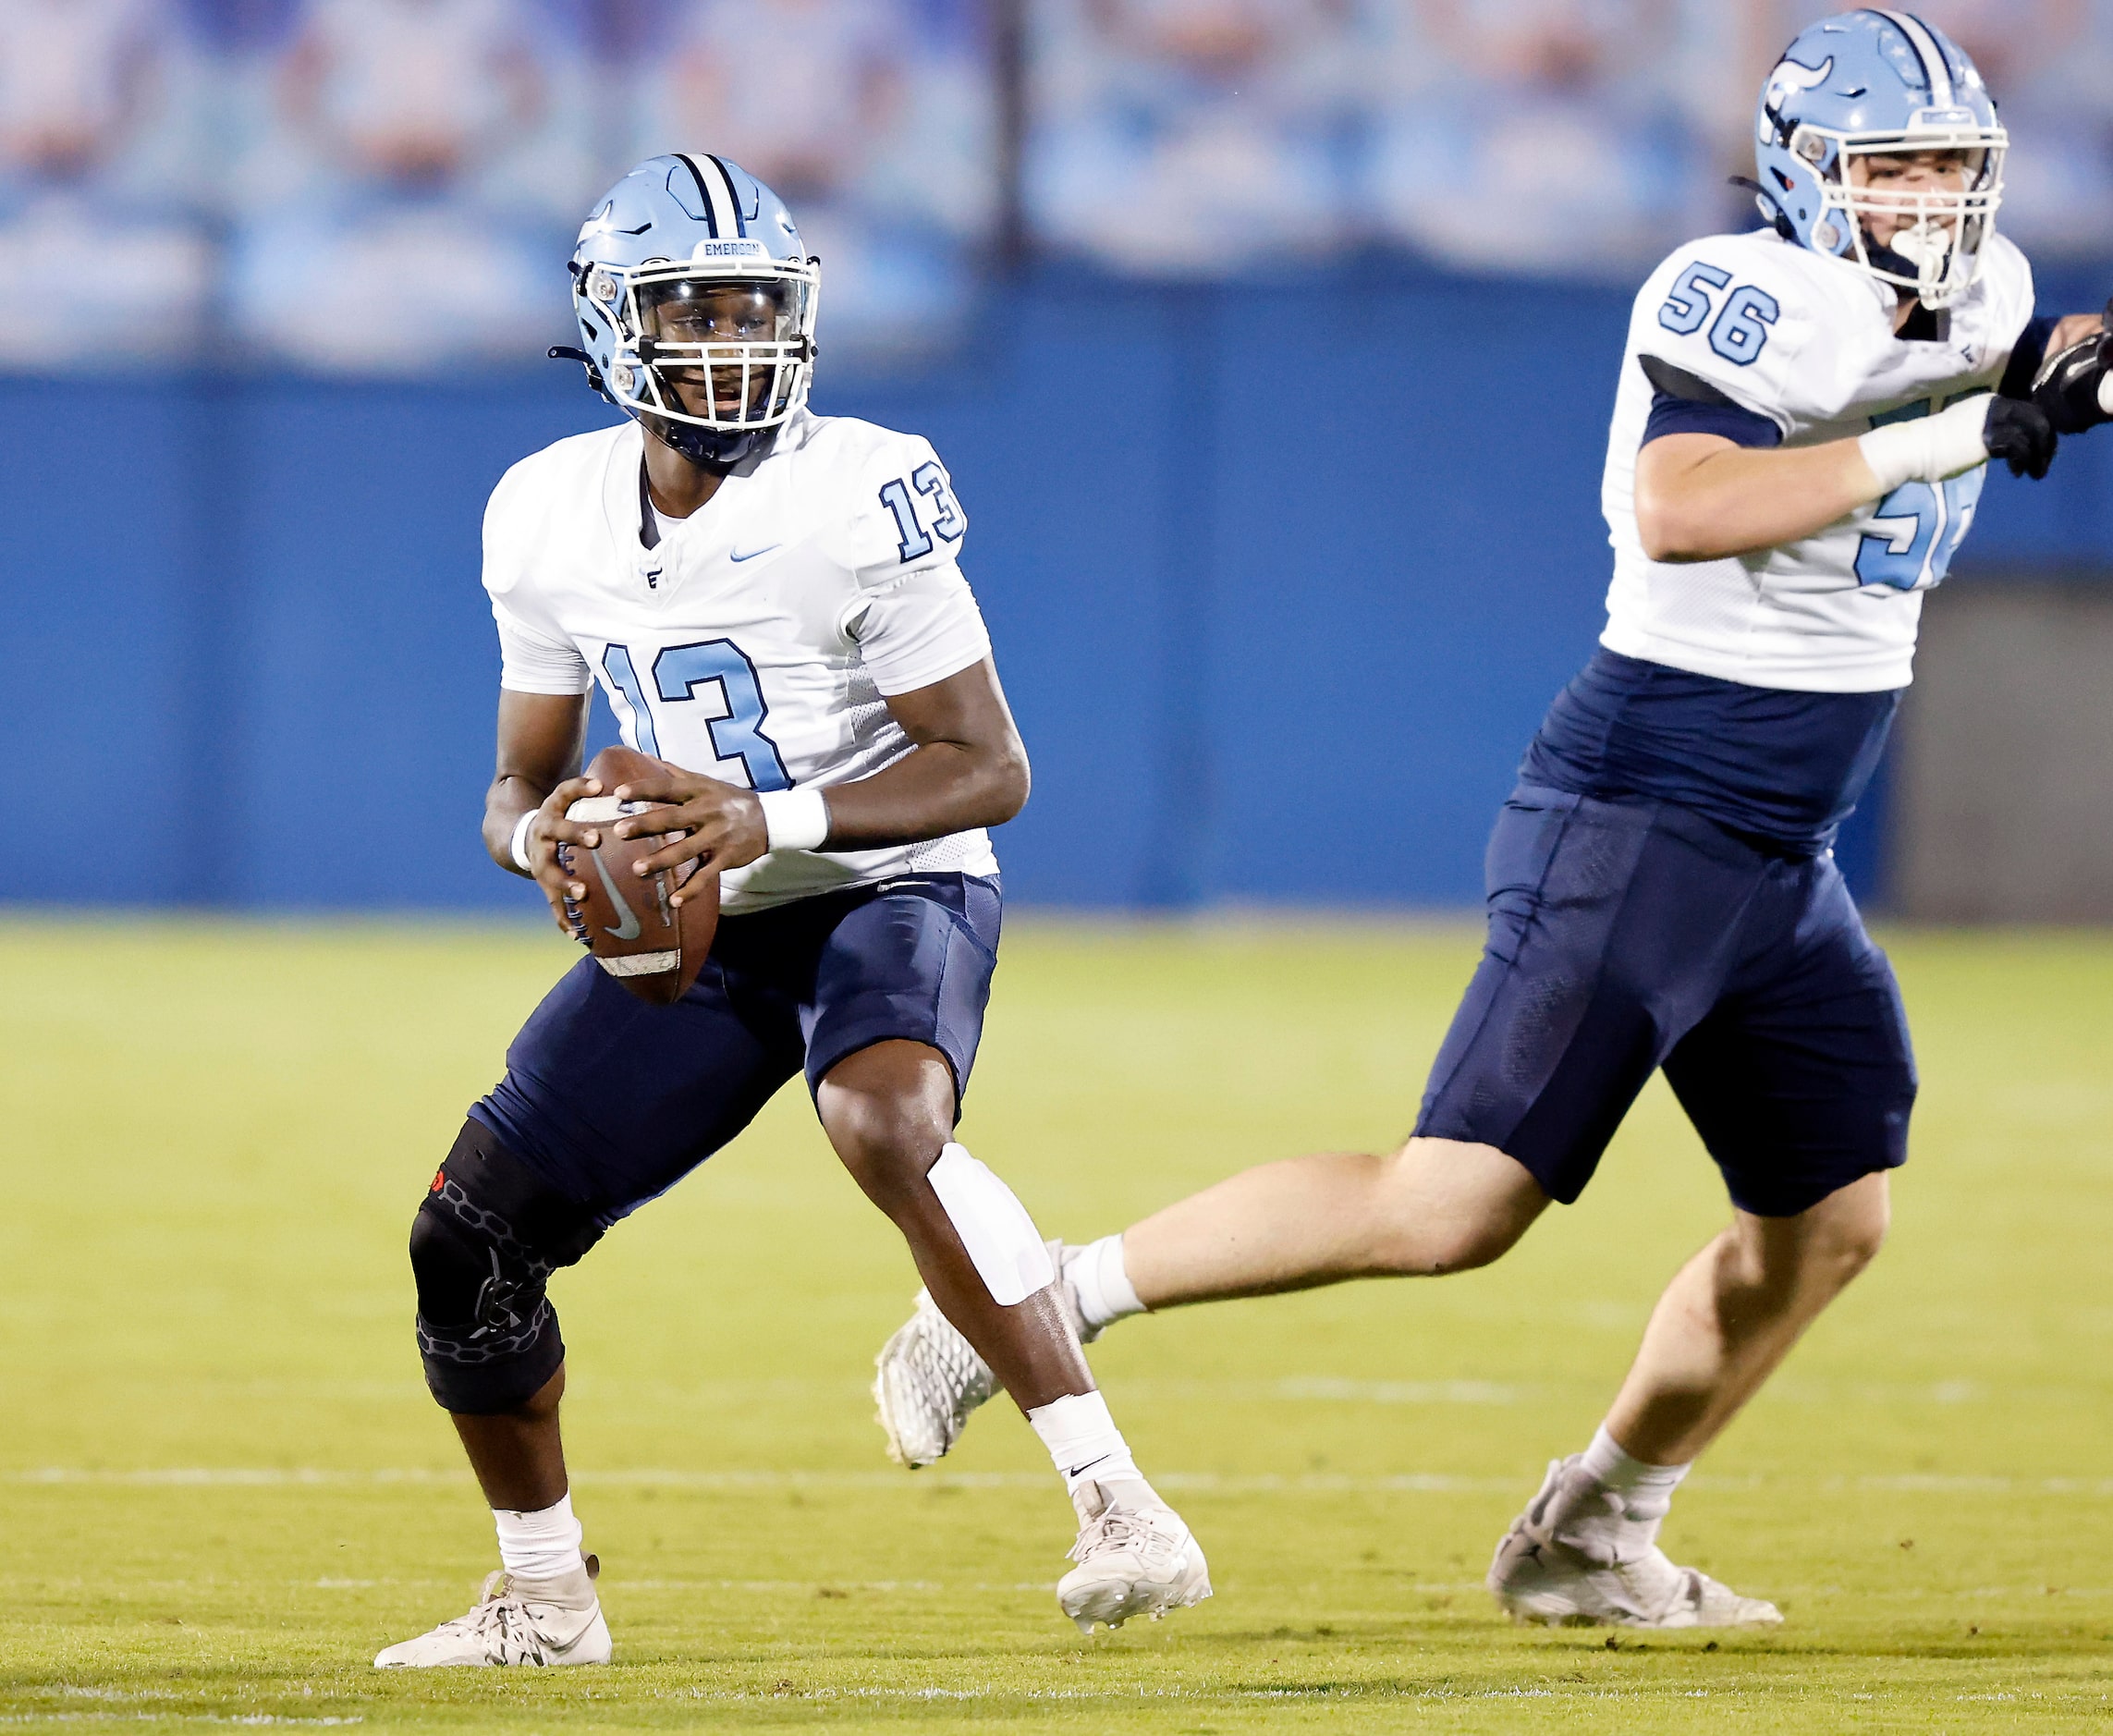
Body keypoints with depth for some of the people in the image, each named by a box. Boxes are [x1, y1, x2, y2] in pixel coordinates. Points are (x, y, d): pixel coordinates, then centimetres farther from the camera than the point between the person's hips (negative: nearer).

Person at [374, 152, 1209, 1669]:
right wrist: (539, 835, -17)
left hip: (886, 892, -6)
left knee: (886, 1129, -38)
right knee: (469, 1245, -2)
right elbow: (521, 781, 9)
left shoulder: (859, 496, -18)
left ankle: (1116, 1502, -35)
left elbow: (990, 766, -17)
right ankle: (545, 1599, 21)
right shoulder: (549, 517, -1)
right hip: (690, 930, 6)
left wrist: (775, 819, -31)